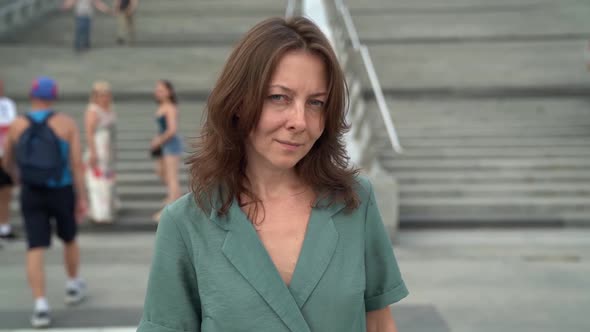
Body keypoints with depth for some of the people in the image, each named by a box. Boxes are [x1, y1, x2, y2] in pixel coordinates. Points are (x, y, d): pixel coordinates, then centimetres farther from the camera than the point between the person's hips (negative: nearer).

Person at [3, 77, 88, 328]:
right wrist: (82, 198, -7)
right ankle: (73, 286, 39)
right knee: (69, 239, 22)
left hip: (31, 194, 0)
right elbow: (77, 163, -11)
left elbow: (7, 163, 11)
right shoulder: (67, 123, -6)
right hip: (62, 192, 0)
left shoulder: (17, 126, -1)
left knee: (35, 250, -1)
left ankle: (40, 307, -11)